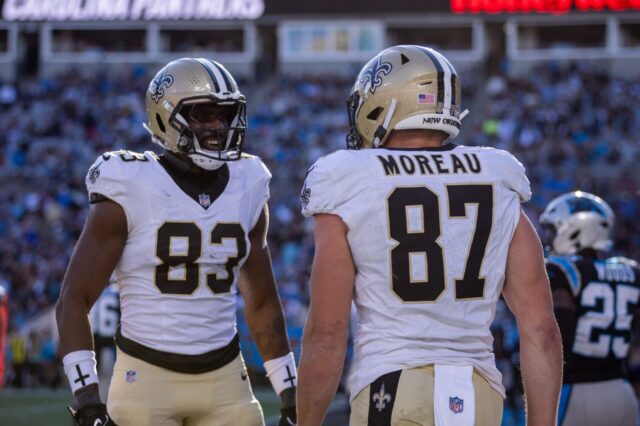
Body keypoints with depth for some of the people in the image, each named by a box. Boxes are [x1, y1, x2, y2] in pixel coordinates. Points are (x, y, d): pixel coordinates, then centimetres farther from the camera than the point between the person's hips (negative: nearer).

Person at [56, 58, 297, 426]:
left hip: (225, 381, 4)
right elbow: (74, 301, -8)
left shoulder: (247, 191, 6)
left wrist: (290, 392, 13)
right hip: (147, 378, -4)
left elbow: (262, 302, 16)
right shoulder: (131, 193, -9)